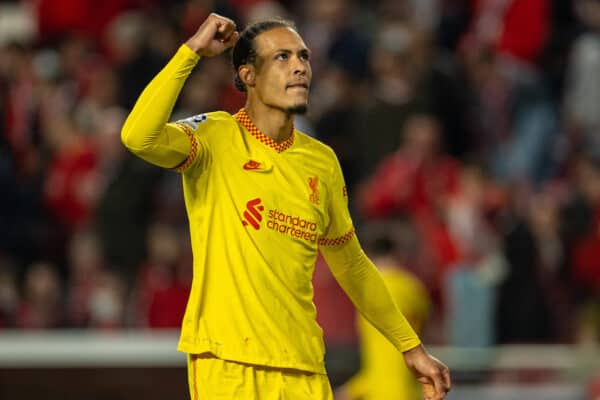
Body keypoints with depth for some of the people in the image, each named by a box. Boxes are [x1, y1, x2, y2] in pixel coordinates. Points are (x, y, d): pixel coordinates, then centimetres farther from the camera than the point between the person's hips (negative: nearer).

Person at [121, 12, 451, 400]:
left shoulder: (322, 162, 11)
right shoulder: (214, 138, -3)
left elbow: (351, 266, 22)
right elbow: (138, 137, -24)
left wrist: (411, 346, 21)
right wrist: (191, 51, -18)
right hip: (227, 364, -5)